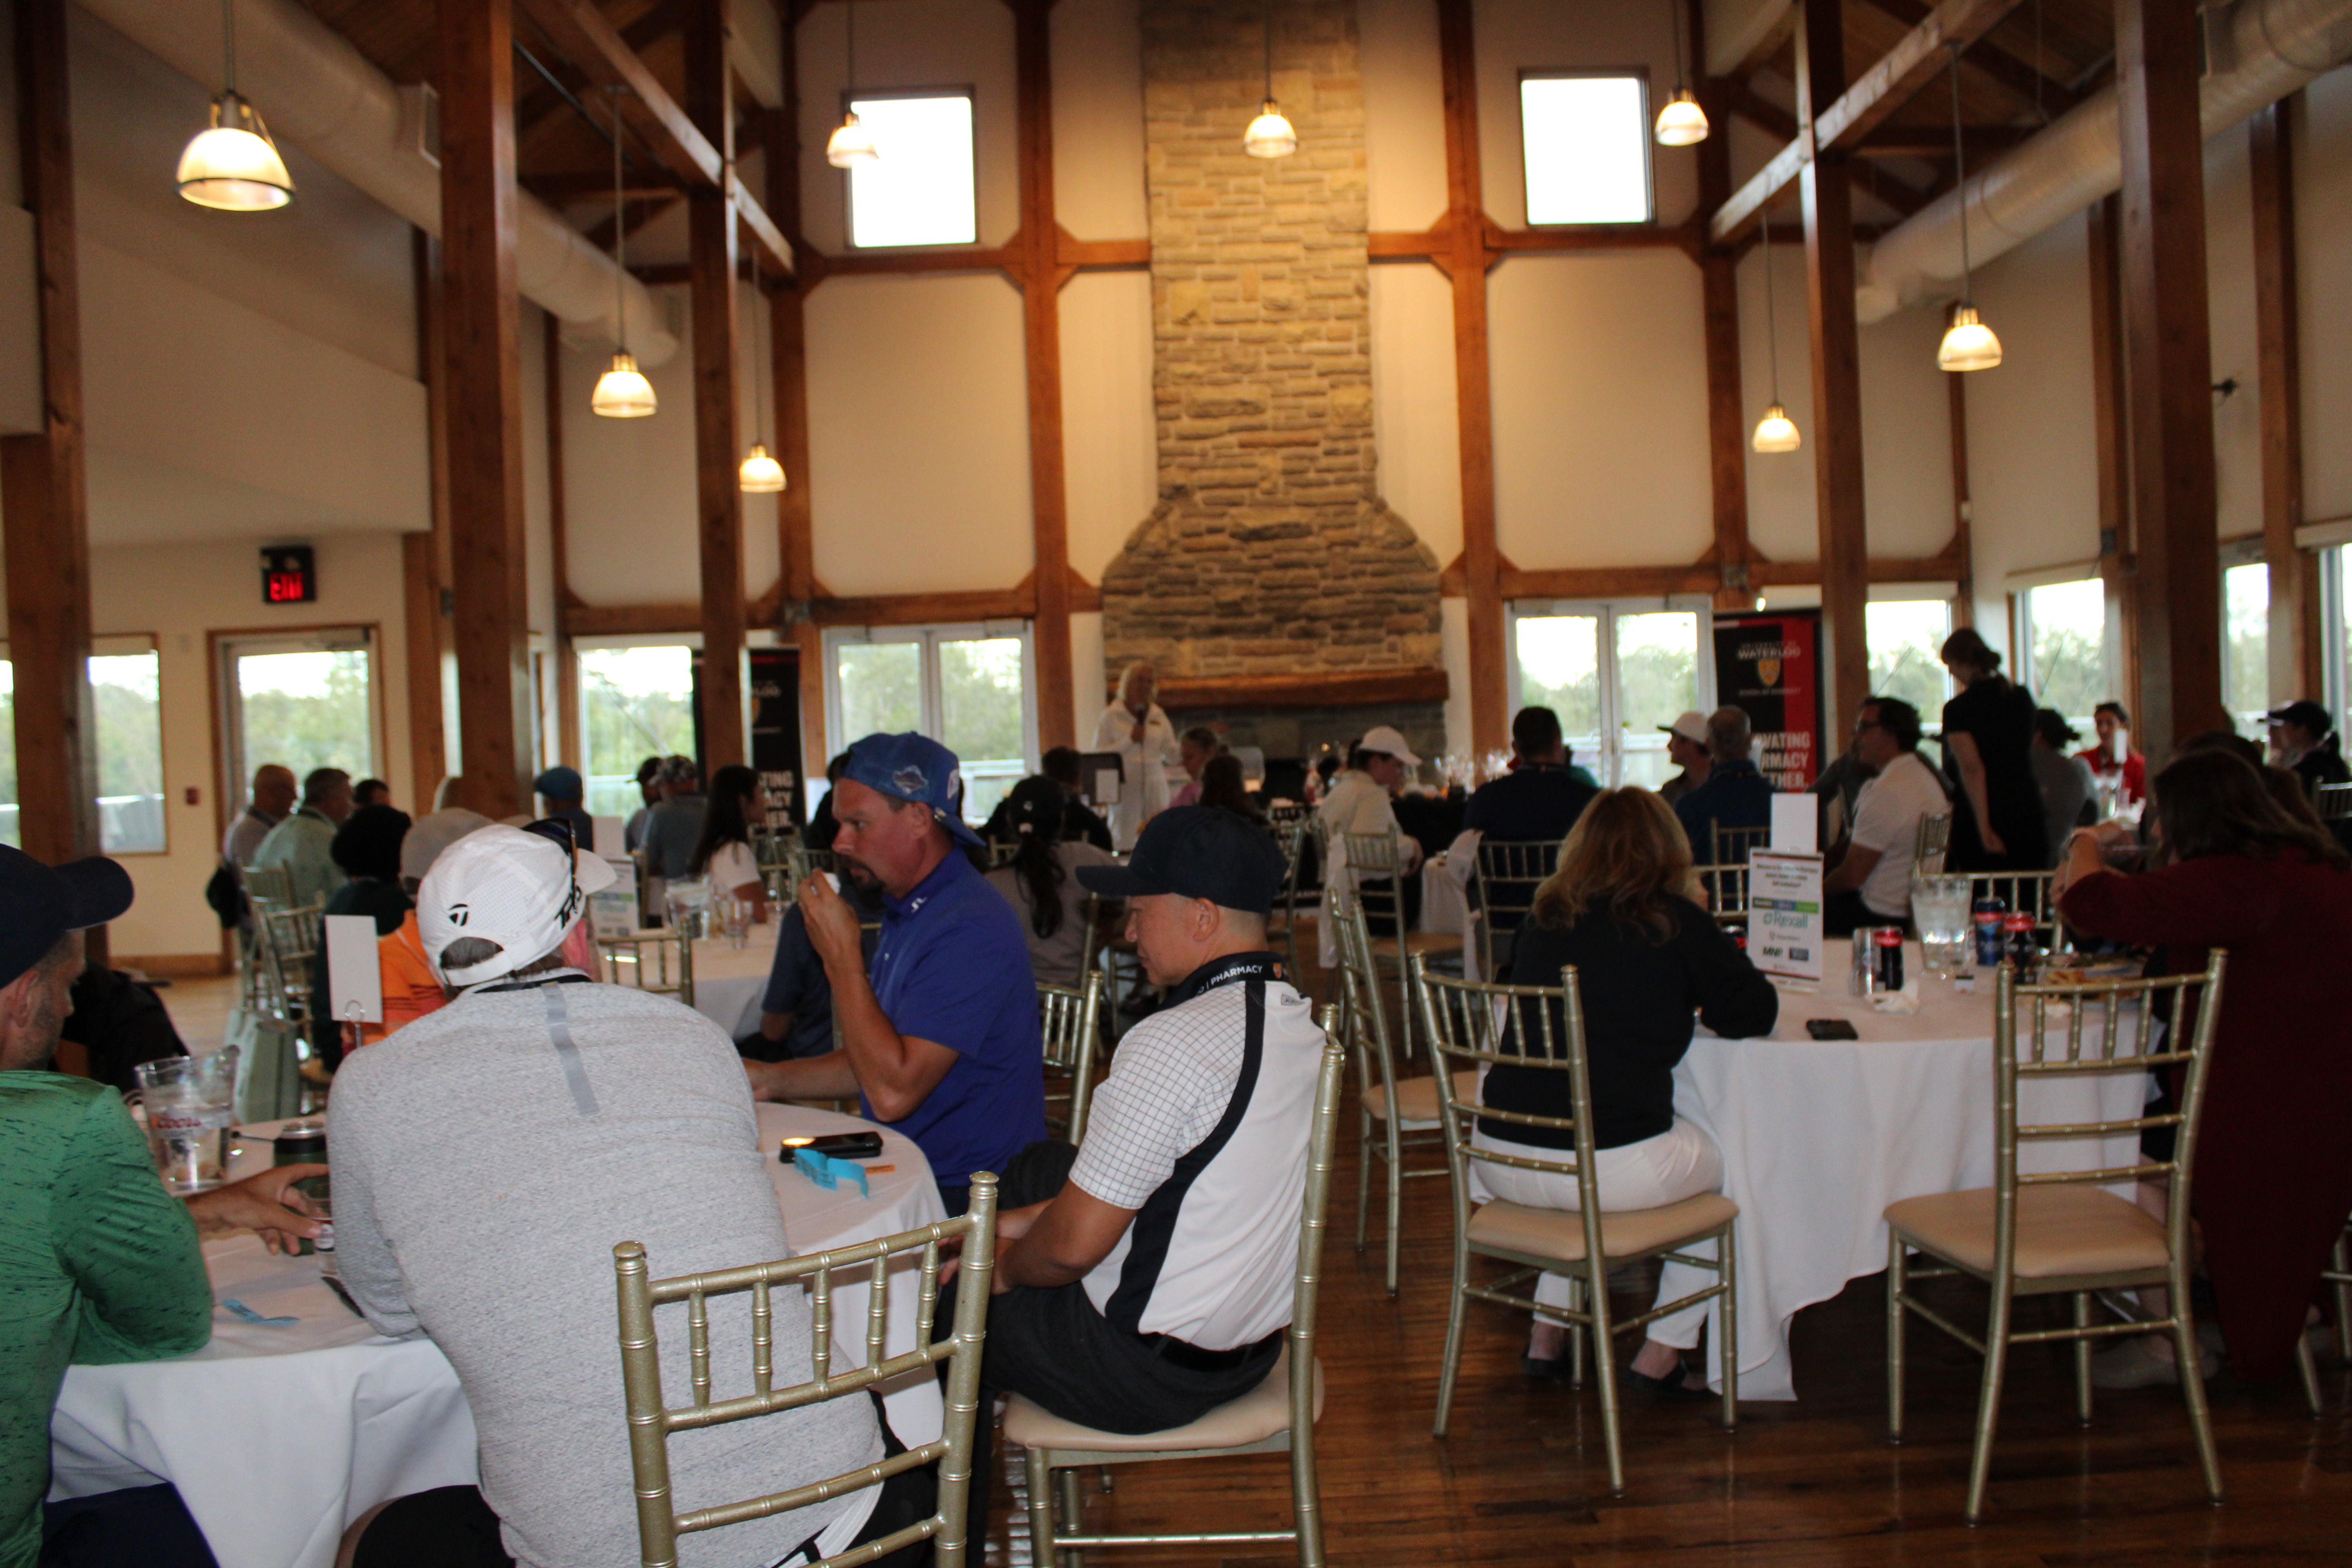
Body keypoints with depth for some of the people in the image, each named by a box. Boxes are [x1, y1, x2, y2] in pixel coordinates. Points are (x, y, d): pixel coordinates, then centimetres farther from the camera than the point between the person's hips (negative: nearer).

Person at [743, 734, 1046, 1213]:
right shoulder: (907, 912, 13)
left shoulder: (970, 930, -21)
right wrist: (772, 1080, 9)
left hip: (963, 1200, -9)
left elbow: (893, 1093, -26)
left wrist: (842, 958, -21)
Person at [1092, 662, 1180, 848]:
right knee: (1124, 843, -5)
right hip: (1125, 786, -3)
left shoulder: (1158, 715, 11)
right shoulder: (1111, 716, 1)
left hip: (1155, 785, 3)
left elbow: (1171, 756, 13)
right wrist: (1129, 740, -13)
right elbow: (1099, 755, -5)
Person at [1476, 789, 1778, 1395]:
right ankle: (1663, 1355, 28)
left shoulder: (1543, 920, 10)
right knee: (1728, 1163, 25)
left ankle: (1547, 1336, 36)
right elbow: (1755, 1013, 6)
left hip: (1499, 1161, 5)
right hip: (1616, 1167, -4)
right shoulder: (1678, 921, -3)